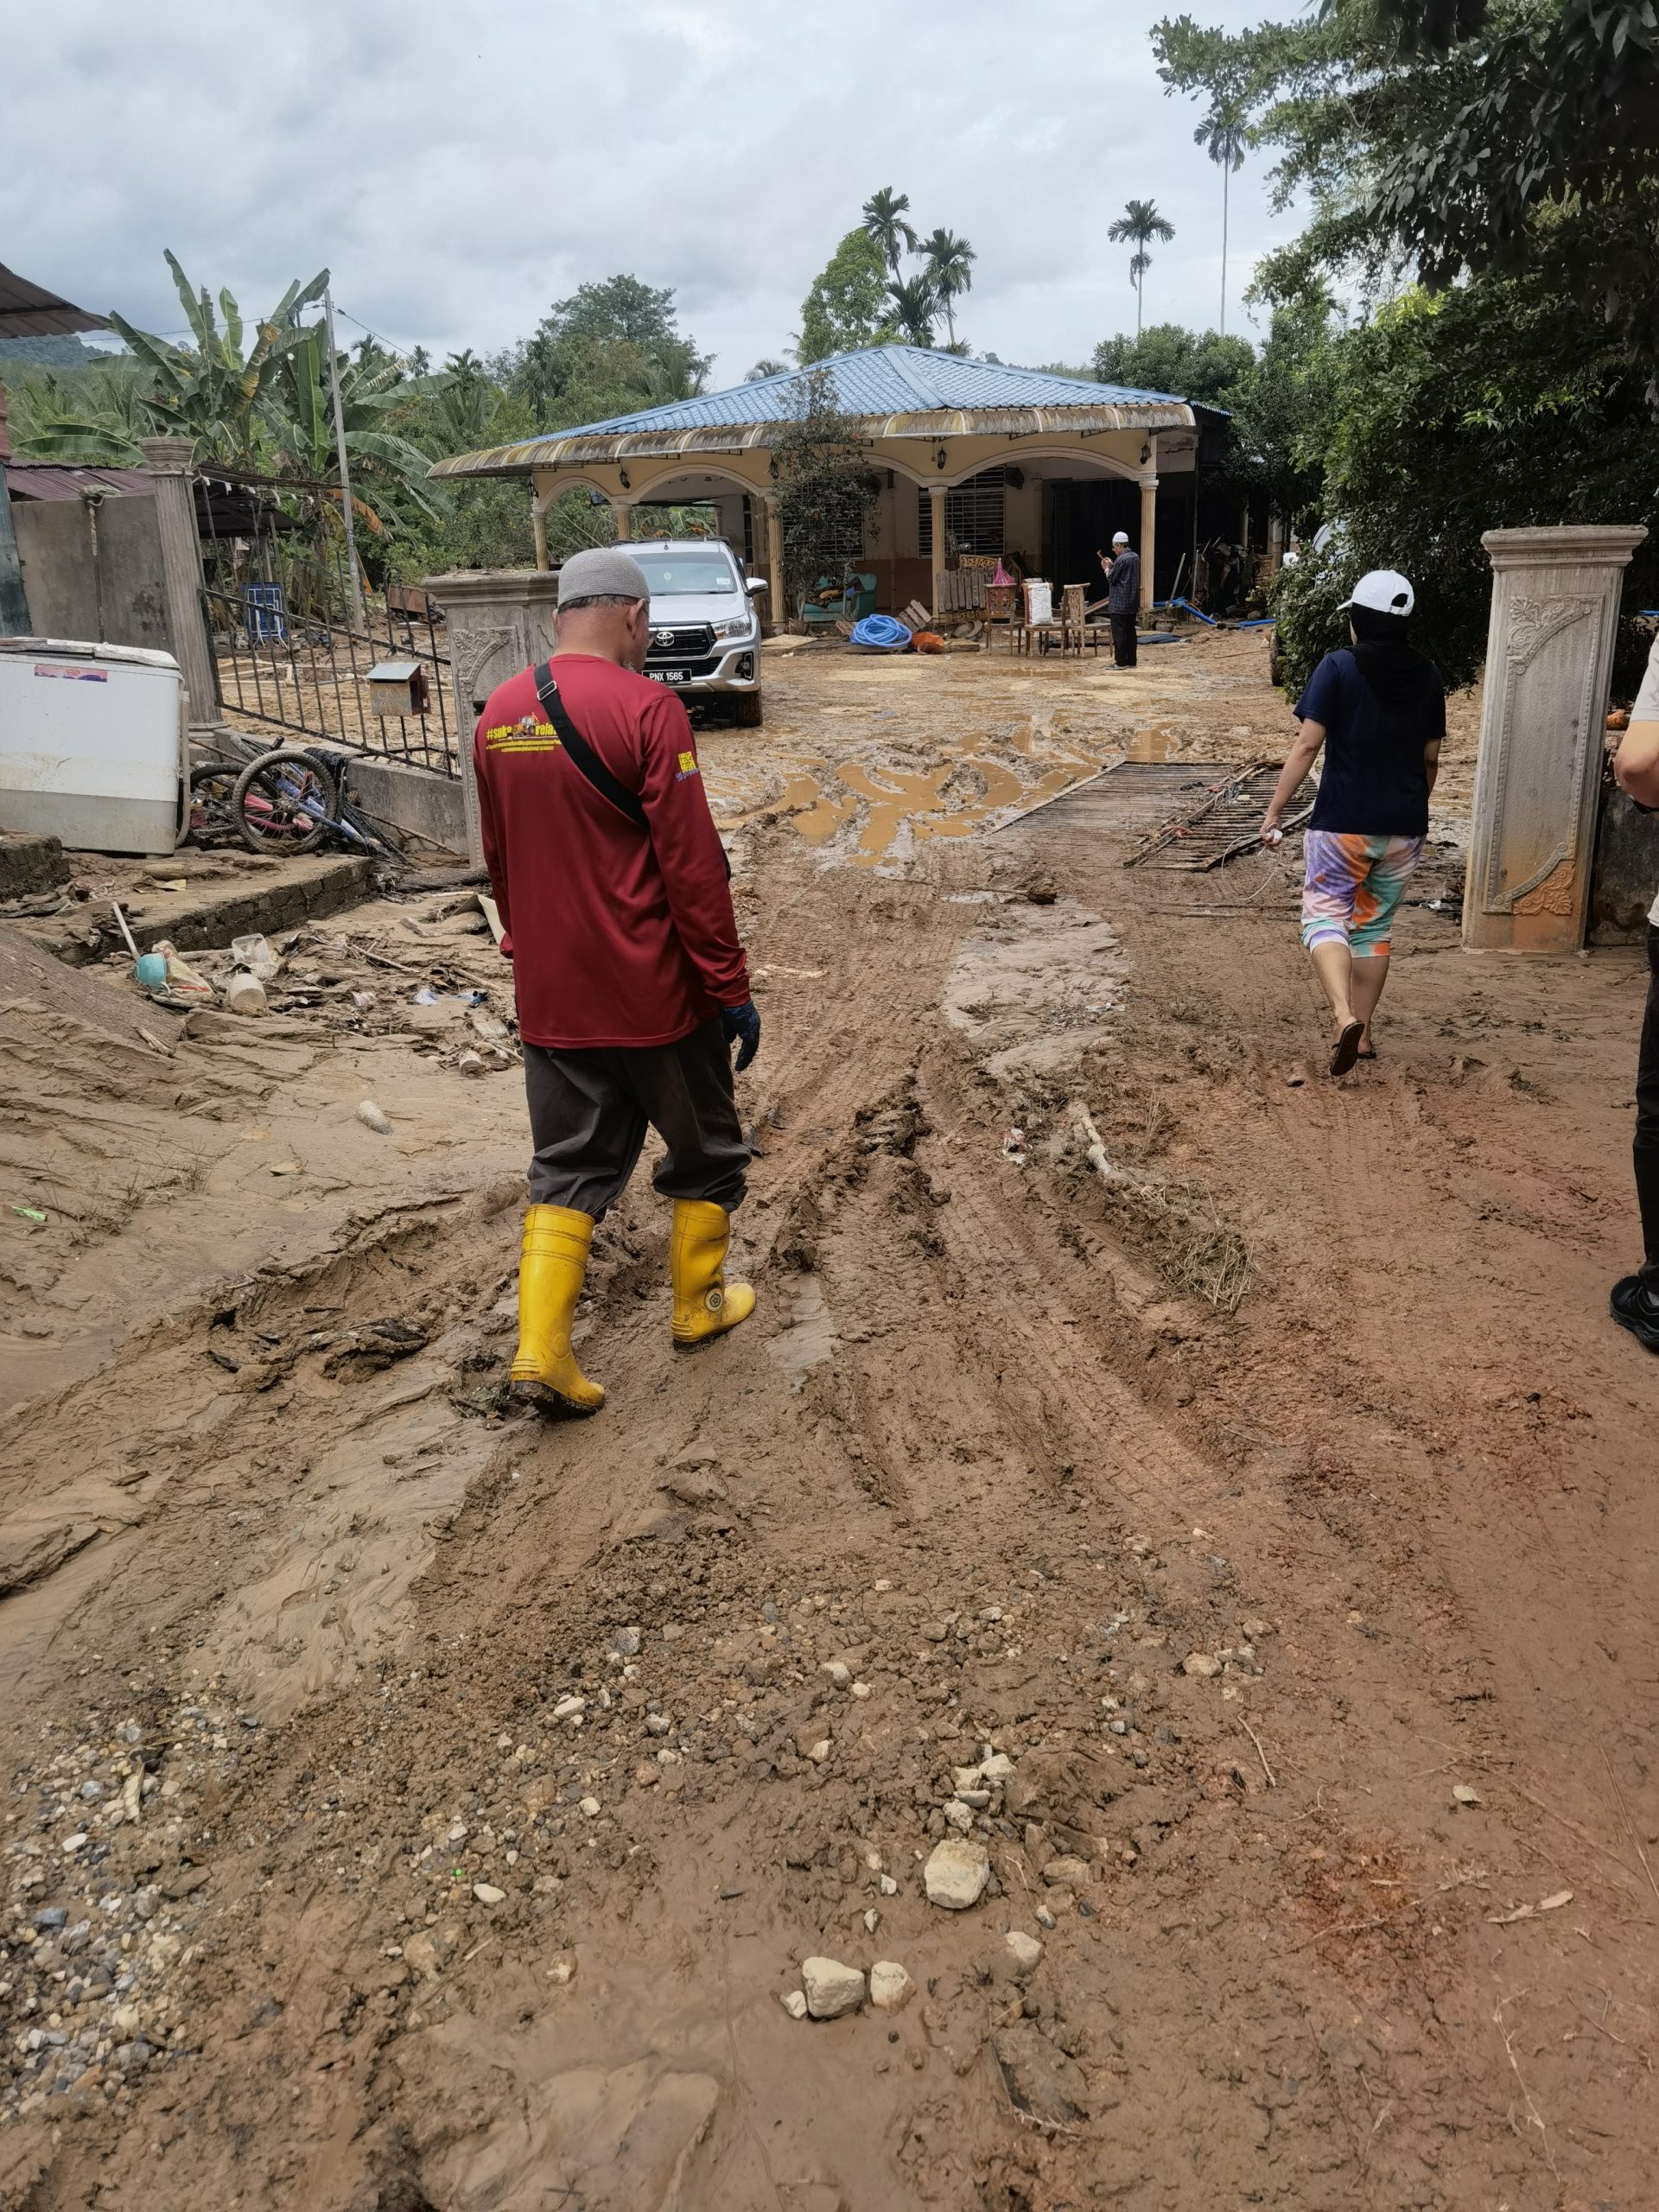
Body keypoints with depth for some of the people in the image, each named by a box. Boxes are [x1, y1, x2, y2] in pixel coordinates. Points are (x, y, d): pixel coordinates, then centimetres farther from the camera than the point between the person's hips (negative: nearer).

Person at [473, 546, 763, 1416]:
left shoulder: (499, 714, 5)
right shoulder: (646, 708, -15)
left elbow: (499, 860, 14)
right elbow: (692, 864, -16)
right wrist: (732, 986, -10)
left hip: (548, 994, 6)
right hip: (654, 989, -5)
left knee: (568, 1166, 13)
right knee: (704, 1148, 16)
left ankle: (540, 1350, 5)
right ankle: (699, 1304, 31)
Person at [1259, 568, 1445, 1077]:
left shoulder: (1339, 667, -9)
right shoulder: (1427, 676, 6)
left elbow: (1307, 746, -14)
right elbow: (1430, 759, 11)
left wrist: (1275, 810, -10)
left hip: (1343, 823, -4)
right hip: (1403, 827, 5)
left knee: (1325, 914, 3)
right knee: (1374, 925, 15)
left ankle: (1344, 1015, -20)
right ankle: (1363, 1032, 19)